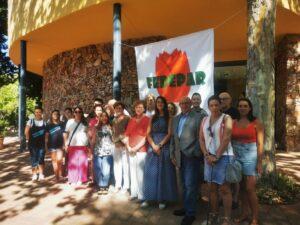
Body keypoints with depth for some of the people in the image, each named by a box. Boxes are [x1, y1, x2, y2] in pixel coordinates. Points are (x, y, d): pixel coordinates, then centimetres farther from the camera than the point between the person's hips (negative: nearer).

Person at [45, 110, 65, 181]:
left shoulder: (61, 124, 2)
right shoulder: (49, 125, 4)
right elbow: (46, 136, 6)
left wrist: (64, 145, -2)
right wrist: (46, 146, 2)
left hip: (60, 145, -1)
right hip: (51, 145, 1)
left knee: (59, 160, -7)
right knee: (54, 160, 7)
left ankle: (60, 174, 10)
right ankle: (56, 175, 18)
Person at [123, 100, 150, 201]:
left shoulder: (146, 119, -2)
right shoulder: (131, 120, 14)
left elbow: (146, 136, -8)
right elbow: (127, 134, 13)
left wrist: (136, 147, -10)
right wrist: (128, 147, 0)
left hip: (141, 149, -5)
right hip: (131, 150, 5)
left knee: (140, 173, -7)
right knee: (133, 172, 10)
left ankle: (141, 195, 3)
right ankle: (134, 193, 20)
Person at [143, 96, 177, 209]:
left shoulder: (168, 118, 3)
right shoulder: (152, 118, 12)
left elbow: (169, 134, -5)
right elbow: (148, 134, 5)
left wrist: (160, 145, -14)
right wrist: (153, 145, -10)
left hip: (164, 147, -3)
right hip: (153, 147, 3)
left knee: (163, 173, 1)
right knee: (151, 172, 4)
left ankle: (162, 199, 9)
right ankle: (148, 198, 12)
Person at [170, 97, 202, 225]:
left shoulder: (197, 117, -5)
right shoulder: (176, 119, 14)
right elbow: (173, 137, 14)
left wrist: (194, 153, -13)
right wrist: (172, 154, 11)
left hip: (191, 156, -6)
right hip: (180, 156, 6)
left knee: (190, 185, -1)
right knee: (185, 184, 17)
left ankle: (190, 213, 12)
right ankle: (186, 207, 30)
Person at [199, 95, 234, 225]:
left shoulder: (226, 118, -3)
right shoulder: (205, 120, 11)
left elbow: (226, 139, -12)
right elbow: (201, 139, 7)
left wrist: (217, 156, -14)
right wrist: (207, 155, -5)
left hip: (223, 157, -5)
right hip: (209, 157, 5)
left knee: (224, 189, 1)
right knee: (212, 188, 11)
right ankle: (213, 214, 23)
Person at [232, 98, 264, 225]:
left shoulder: (256, 122, -3)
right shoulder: (233, 122, 4)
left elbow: (260, 143, -5)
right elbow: (231, 140, 6)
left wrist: (259, 162, -9)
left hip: (250, 156, -3)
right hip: (236, 156, 3)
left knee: (250, 189, -2)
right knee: (242, 188, 12)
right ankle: (244, 214, 26)